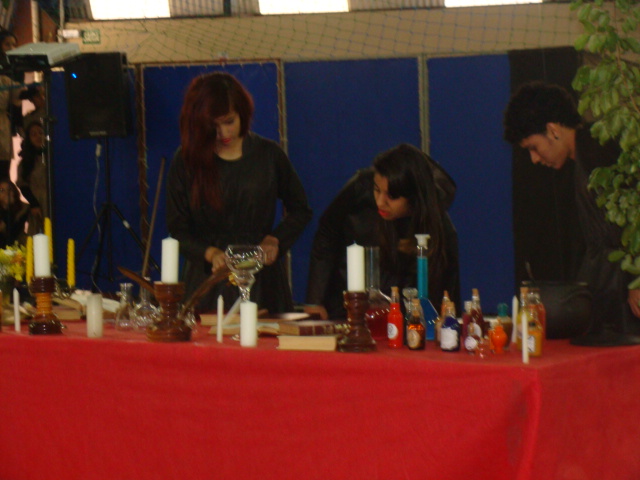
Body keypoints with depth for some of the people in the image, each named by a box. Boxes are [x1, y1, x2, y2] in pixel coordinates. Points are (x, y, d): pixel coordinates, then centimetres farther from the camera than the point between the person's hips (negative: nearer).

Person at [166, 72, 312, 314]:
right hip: (208, 283, -1)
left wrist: (274, 240, -4)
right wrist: (211, 254, -15)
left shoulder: (268, 154, 4)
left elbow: (300, 210, 14)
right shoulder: (186, 162, 2)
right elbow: (177, 229, 2)